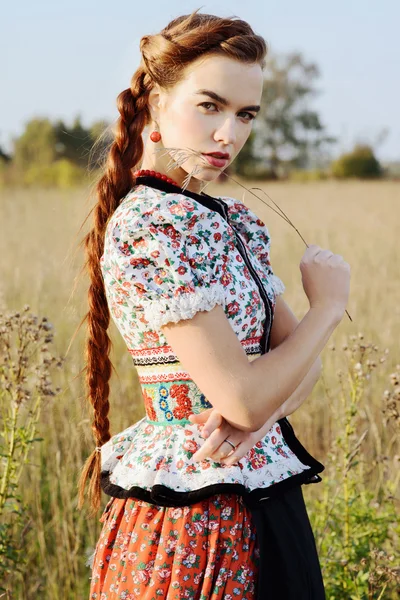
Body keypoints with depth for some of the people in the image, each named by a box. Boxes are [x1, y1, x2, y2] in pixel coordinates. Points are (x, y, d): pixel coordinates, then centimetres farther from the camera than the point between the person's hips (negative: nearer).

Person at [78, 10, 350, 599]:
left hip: (263, 504, 8)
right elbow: (242, 397, -24)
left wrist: (259, 407, -16)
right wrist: (330, 303, -9)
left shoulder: (235, 220, 8)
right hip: (199, 523, -8)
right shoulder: (149, 225, -20)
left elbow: (301, 358, 6)